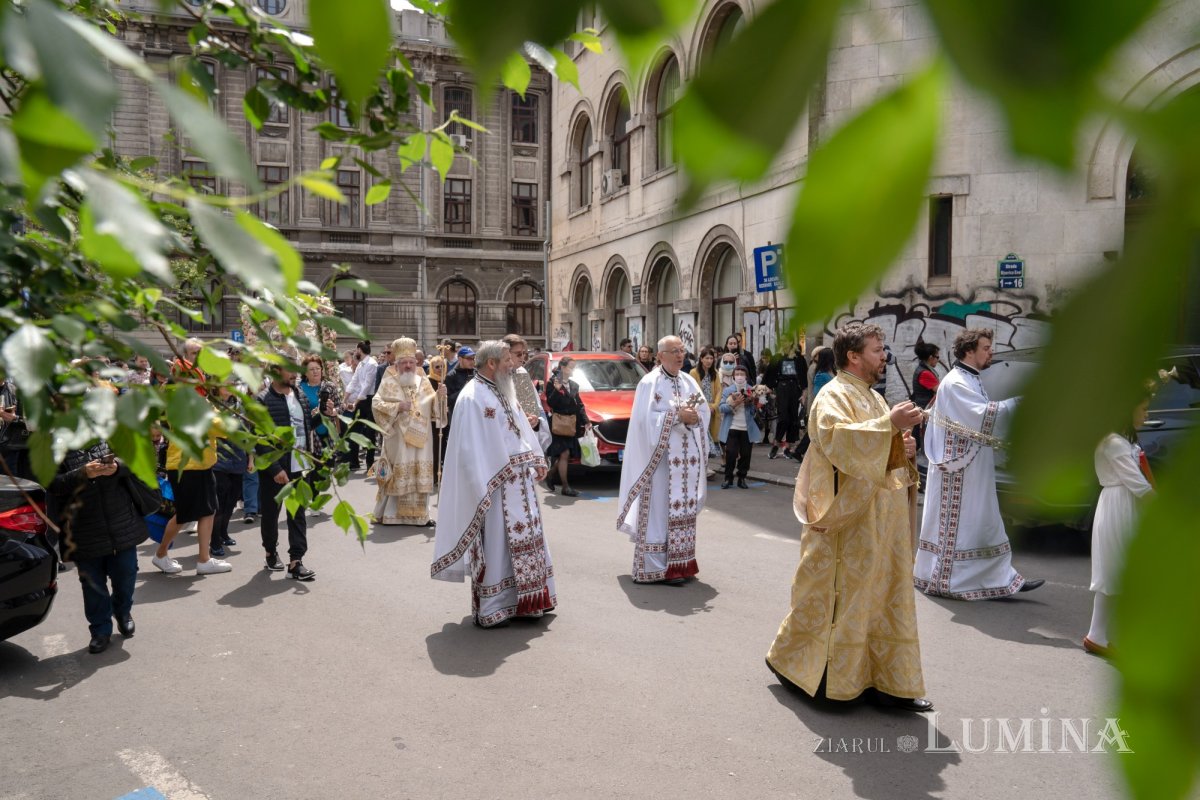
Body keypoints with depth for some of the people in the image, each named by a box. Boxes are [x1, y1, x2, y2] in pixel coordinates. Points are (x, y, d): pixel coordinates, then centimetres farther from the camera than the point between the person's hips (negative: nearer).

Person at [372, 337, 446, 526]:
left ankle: (419, 514, 13)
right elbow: (376, 404, -9)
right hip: (397, 438, -4)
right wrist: (397, 406, -19)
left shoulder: (423, 382, 9)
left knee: (420, 475, 5)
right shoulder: (389, 382, -2)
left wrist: (438, 396, -11)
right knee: (397, 474, 0)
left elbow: (432, 407, 9)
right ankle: (389, 513, 10)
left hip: (420, 437, 4)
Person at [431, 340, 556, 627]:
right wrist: (485, 490, -21)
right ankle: (491, 610, 10)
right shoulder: (472, 397, -15)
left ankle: (523, 600, 27)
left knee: (523, 542, 15)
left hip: (518, 482, 9)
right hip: (495, 486, -9)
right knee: (496, 546, -1)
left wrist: (536, 460, 9)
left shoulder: (502, 393, 13)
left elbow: (521, 428, 18)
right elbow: (471, 448, -19)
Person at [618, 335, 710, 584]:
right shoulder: (649, 383, -5)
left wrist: (695, 418, -11)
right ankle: (655, 567, -1)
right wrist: (677, 416, -18)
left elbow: (705, 411, 10)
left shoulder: (689, 381, 13)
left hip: (687, 459, 6)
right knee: (660, 510, -5)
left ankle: (679, 563, 17)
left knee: (682, 510, 9)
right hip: (661, 457, -6)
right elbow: (645, 418, -14)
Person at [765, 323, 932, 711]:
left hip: (880, 519, 9)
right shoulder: (833, 396, -11)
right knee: (834, 595, 1)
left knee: (884, 596, 10)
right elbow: (838, 439, -30)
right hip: (847, 518, -9)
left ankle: (883, 680, 19)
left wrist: (902, 449, 3)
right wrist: (889, 424, -31)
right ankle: (791, 659, 18)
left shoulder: (873, 398, 17)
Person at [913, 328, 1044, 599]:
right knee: (954, 523, -1)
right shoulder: (955, 383, -17)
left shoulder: (971, 380, 14)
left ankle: (1001, 577, 19)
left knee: (985, 525, 12)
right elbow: (982, 415, -23)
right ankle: (938, 578, 10)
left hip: (974, 470, 10)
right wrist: (1019, 401, -18)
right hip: (958, 471, -10)